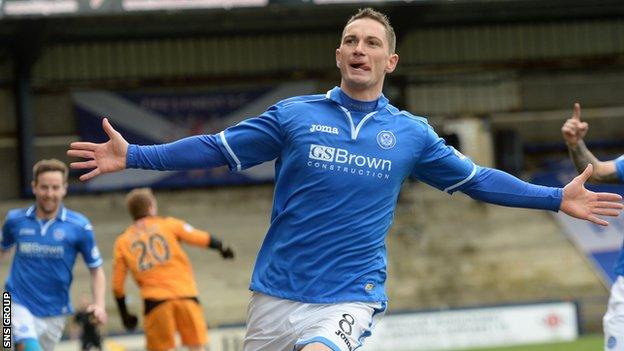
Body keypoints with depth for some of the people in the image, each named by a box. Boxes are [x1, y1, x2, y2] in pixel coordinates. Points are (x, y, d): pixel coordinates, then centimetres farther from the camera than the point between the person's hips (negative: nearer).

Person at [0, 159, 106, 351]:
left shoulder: (79, 226, -4)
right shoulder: (15, 220, 0)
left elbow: (96, 269, 2)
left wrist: (99, 305, -12)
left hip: (54, 312, 1)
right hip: (20, 305, -1)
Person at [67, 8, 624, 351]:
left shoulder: (411, 134, 7)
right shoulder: (294, 115, 4)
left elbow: (474, 179, 14)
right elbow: (218, 149, 5)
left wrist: (556, 198, 9)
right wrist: (134, 156, -3)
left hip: (349, 296, -1)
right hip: (278, 290, 1)